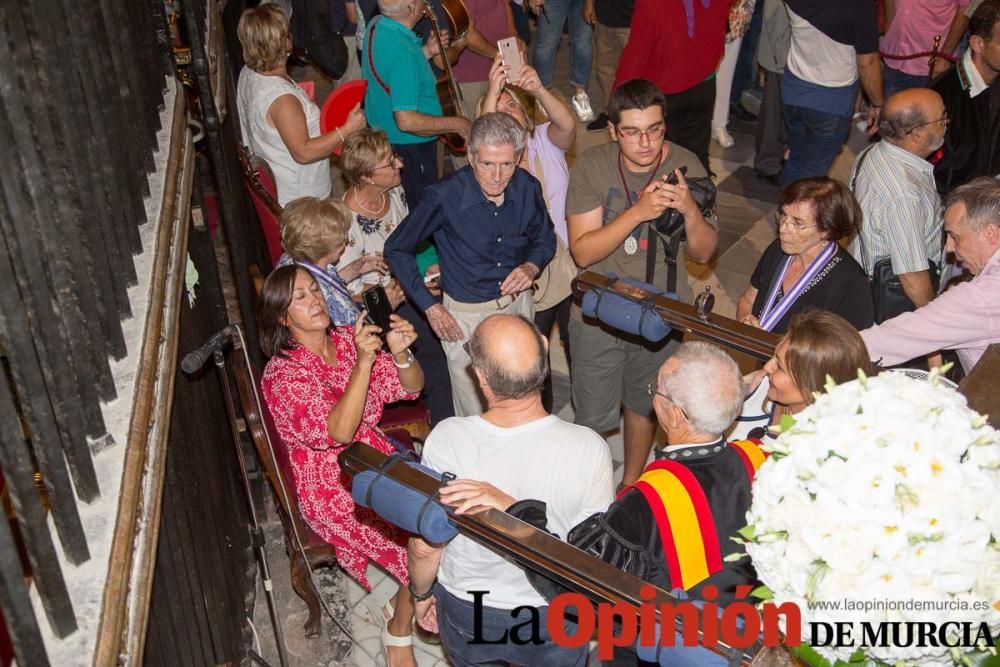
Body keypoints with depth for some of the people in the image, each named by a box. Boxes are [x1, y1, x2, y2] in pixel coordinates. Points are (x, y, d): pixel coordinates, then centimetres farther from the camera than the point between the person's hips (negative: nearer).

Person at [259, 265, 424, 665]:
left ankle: (408, 599, 13)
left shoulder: (347, 339, 0)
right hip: (333, 489, -6)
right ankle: (399, 628, 11)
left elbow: (411, 388, -1)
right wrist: (364, 361, -38)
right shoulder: (282, 374, -17)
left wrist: (400, 354, -23)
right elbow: (338, 431, -30)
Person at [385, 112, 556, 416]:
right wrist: (430, 306, -11)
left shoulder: (527, 188, -12)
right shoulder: (445, 197, -23)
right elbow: (397, 249, -10)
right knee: (476, 418, 7)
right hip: (467, 315, -4)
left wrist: (532, 267, -13)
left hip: (519, 303, 4)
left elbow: (544, 238, 9)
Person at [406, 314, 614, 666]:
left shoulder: (446, 439, -27)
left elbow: (426, 546, -12)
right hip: (553, 620, 0)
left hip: (465, 614, 1)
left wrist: (421, 593, 3)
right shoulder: (589, 449, -29)